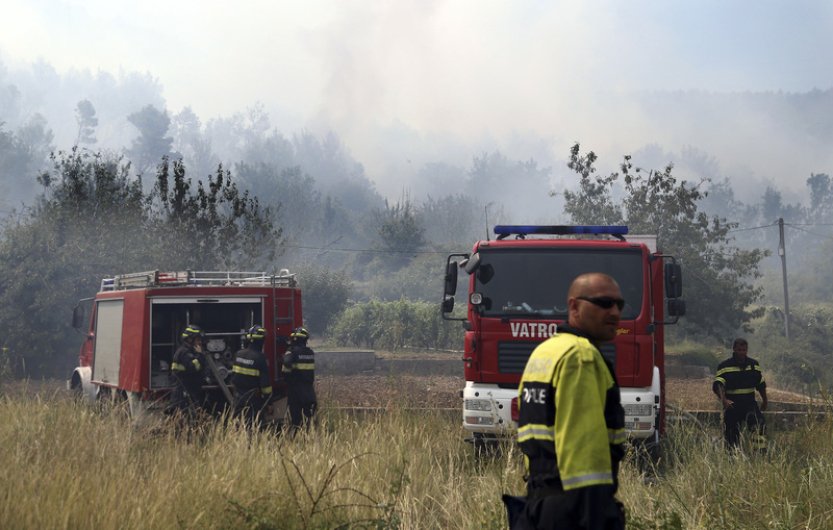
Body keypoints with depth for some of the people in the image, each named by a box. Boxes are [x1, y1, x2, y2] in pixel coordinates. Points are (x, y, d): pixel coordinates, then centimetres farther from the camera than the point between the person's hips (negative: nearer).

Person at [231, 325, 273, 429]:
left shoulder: (238, 355, 2)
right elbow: (265, 381, -14)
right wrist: (267, 396, -6)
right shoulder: (259, 358, -16)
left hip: (238, 396, 6)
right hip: (253, 400, -6)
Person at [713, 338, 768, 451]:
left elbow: (761, 384, 20)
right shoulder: (725, 366, -6)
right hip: (732, 405, -2)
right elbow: (718, 385, -20)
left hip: (749, 403, 2)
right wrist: (723, 399, -36)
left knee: (758, 423, -24)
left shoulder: (754, 365, 7)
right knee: (731, 434, 2)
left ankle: (760, 452, -29)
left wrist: (764, 400, 26)